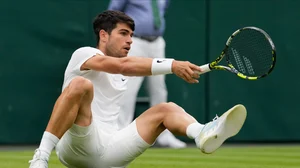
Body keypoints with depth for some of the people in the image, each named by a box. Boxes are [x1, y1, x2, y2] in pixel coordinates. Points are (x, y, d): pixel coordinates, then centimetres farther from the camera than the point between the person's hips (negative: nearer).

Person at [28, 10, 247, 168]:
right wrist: (172, 65, -27)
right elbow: (122, 65, -17)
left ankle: (204, 134, -39)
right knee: (81, 85, -30)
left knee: (166, 109, -3)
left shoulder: (122, 74, 29)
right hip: (76, 146, -7)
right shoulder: (84, 54, -2)